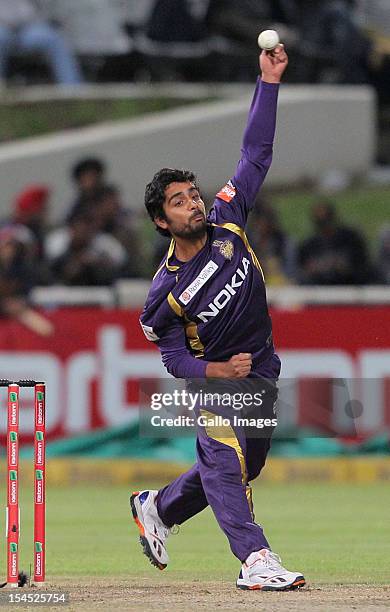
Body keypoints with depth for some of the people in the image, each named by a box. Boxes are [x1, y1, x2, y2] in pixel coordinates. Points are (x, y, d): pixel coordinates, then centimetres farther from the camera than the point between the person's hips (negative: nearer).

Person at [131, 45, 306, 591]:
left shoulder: (227, 222, -7)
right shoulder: (165, 290, -15)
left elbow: (256, 154, -7)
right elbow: (175, 357, -9)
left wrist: (269, 80, -13)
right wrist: (221, 370, -26)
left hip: (261, 373, 5)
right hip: (212, 376, -5)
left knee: (242, 465, 14)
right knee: (226, 459, -24)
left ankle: (156, 508, 35)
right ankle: (256, 560, -29)